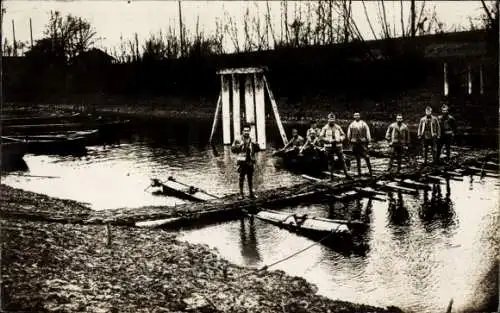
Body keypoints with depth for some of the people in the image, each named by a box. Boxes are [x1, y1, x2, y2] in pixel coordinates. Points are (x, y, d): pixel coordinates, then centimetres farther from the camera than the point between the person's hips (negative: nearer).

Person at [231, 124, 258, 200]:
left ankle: (251, 193, 15)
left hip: (250, 161, 4)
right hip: (242, 161, -3)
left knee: (250, 178, 8)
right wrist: (240, 145, -17)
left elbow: (256, 149, 19)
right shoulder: (238, 140, 0)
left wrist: (255, 145, -2)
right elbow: (233, 149, -4)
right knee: (241, 178, -2)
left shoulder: (252, 140, 12)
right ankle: (241, 194, 2)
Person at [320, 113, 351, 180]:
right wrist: (329, 140, -14)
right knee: (330, 161, 4)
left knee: (342, 160, -1)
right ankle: (331, 175, 12)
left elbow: (343, 135, 13)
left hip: (338, 146, 2)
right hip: (329, 147, -2)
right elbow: (321, 137, -3)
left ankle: (346, 173, 4)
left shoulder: (338, 127, 7)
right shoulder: (325, 128, 0)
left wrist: (339, 139, -8)